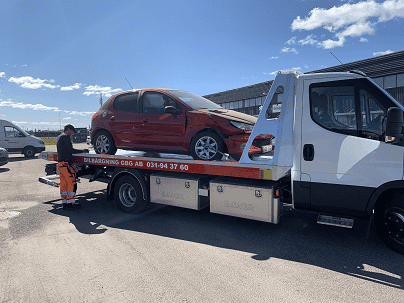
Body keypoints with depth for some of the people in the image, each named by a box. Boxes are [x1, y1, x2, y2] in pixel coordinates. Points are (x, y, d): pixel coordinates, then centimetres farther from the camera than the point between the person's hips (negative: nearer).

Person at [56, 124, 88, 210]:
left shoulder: (59, 137, 23)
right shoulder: (65, 137, -9)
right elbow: (71, 150, -16)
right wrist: (82, 151, -6)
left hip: (60, 163, 10)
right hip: (66, 164, -10)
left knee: (63, 184, 11)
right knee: (72, 183, -7)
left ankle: (65, 203, 17)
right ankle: (70, 203, -5)